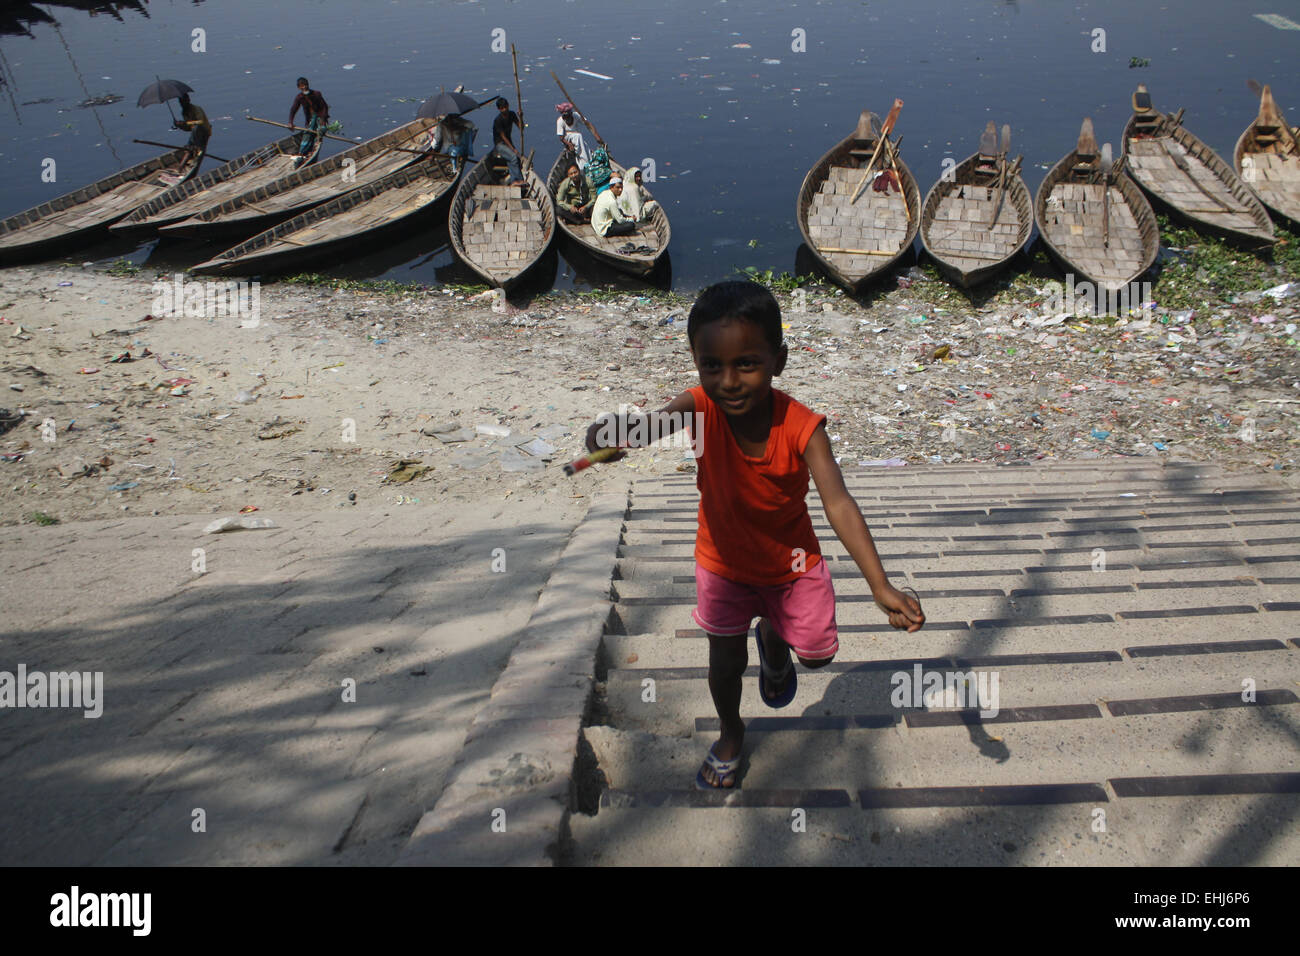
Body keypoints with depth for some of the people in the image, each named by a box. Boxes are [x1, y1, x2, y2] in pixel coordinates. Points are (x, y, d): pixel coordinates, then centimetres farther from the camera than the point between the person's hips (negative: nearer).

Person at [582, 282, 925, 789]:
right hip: (723, 562, 0)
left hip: (792, 561, 0)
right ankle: (731, 733, 43)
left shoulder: (802, 427, -30)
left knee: (817, 652, 11)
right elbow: (654, 421, -48)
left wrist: (881, 586, -47)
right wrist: (614, 431, -73)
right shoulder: (701, 407, -28)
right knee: (726, 661, 13)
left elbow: (839, 504, -37)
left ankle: (772, 636, 46)